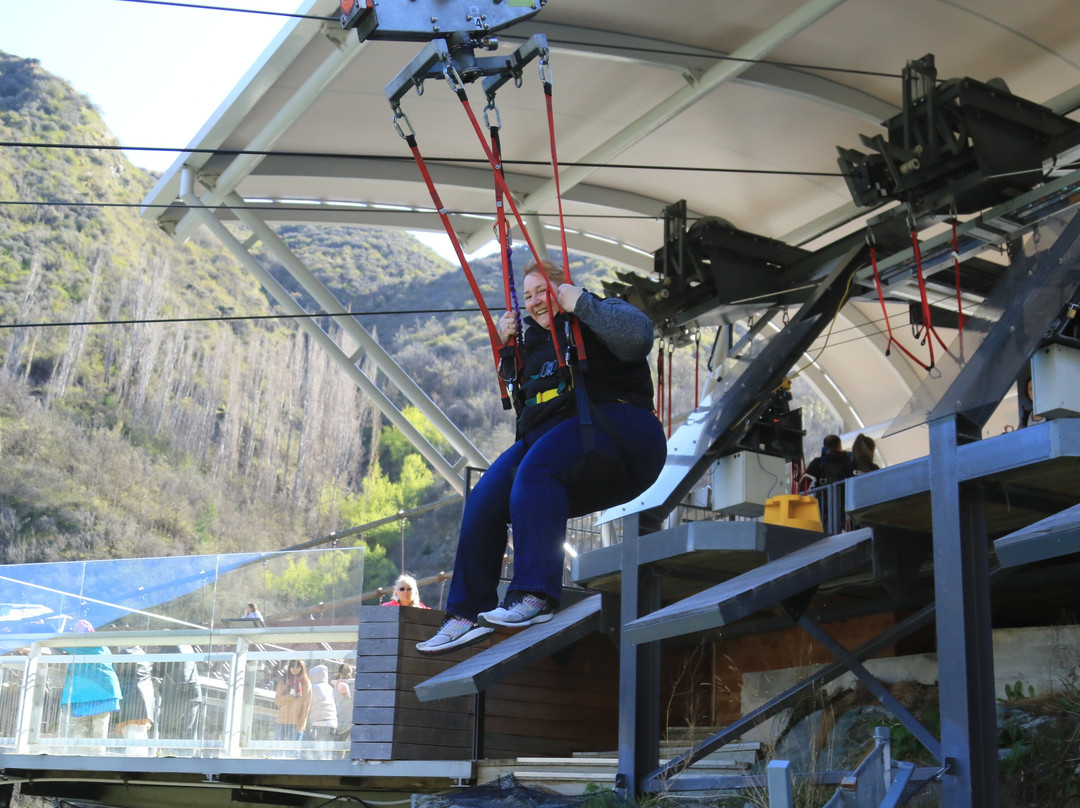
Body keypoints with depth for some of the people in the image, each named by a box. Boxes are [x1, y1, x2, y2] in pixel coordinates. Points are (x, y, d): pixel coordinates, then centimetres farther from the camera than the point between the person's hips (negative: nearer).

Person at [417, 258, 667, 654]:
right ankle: (468, 612, -6)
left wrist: (581, 302, -15)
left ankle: (535, 595, -39)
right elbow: (522, 397, 31)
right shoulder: (534, 336, 25)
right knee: (483, 501, -12)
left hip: (614, 428, -7)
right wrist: (509, 350, 17)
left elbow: (637, 336, -19)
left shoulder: (599, 316, 4)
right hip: (547, 438, 8)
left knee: (536, 469, -36)